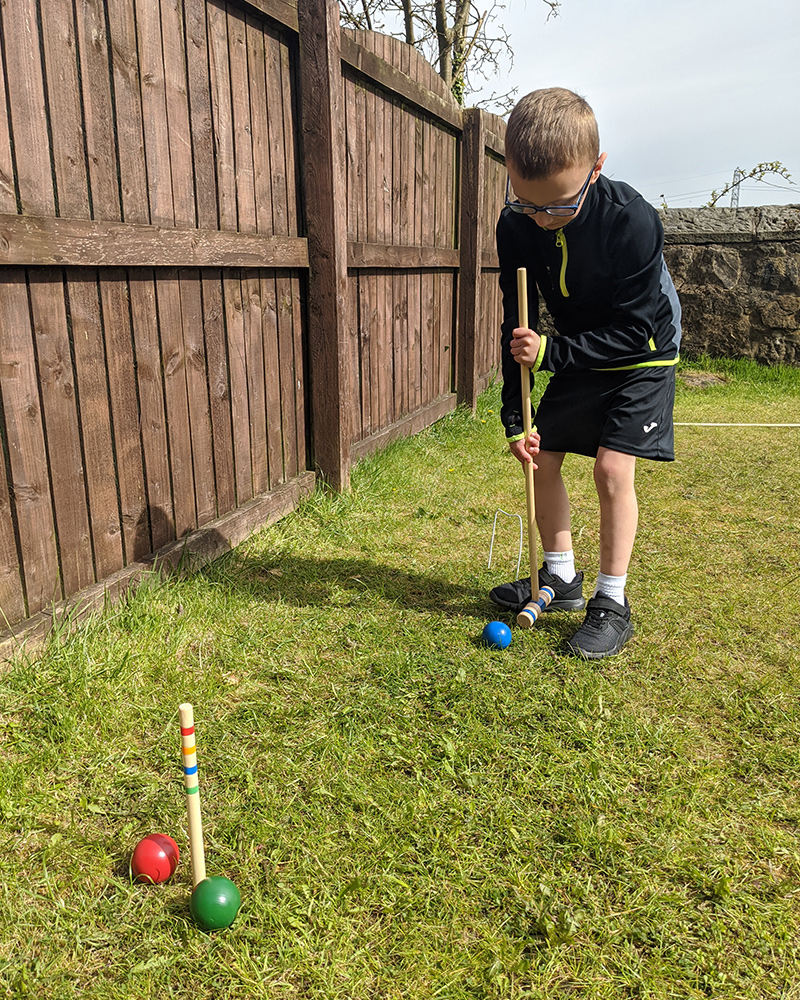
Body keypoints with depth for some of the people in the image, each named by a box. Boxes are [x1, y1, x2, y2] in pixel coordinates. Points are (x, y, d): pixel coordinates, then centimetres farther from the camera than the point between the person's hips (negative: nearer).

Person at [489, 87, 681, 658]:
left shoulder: (632, 221, -31)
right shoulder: (516, 227, -16)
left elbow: (632, 331, -26)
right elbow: (518, 327, -9)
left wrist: (549, 354, -34)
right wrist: (516, 418, -12)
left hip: (642, 358, -5)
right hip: (578, 357, 6)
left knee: (612, 466, -16)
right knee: (542, 456, 3)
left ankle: (612, 603, -2)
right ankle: (560, 577, 20)